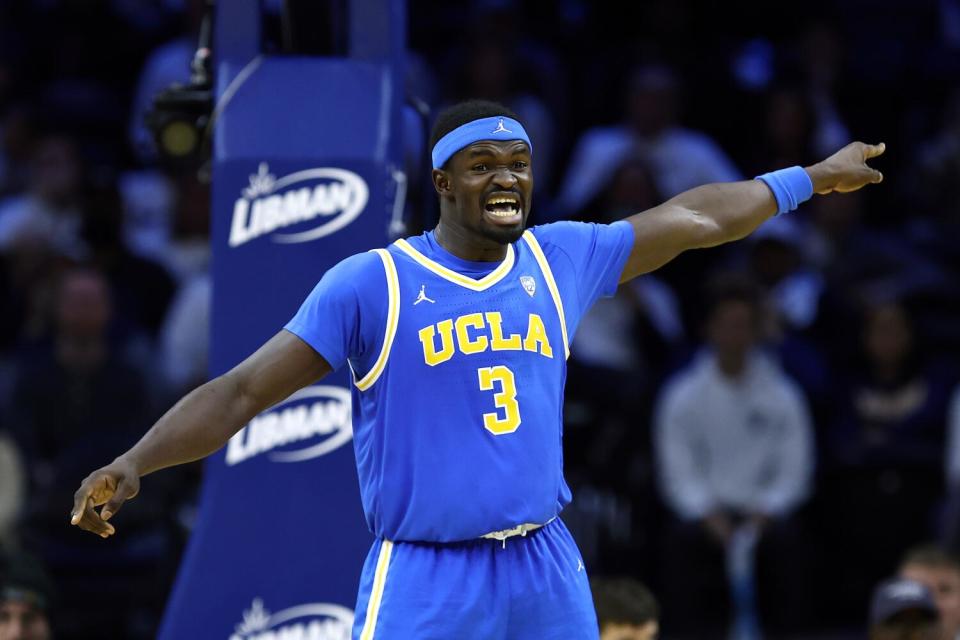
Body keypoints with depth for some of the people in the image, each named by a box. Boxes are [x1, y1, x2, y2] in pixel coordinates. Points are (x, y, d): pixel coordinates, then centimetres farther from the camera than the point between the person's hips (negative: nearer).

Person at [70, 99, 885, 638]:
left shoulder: (560, 258, 8)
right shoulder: (369, 284, -6)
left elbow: (690, 218, 22)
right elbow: (244, 391, -7)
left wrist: (809, 178, 32)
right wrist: (133, 464, -21)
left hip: (546, 571, 5)